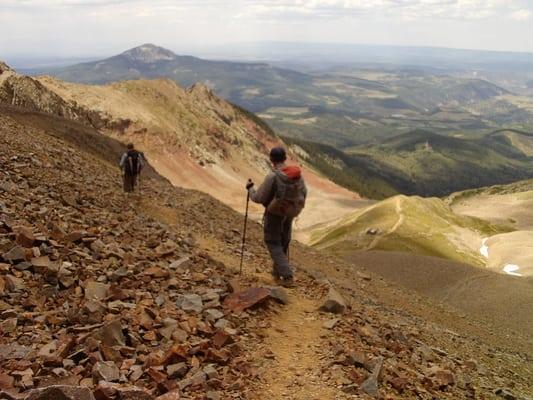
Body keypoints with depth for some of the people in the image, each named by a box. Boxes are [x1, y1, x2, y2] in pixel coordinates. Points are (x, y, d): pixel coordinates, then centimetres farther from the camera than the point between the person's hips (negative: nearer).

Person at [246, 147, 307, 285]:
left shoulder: (272, 177, -26)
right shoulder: (297, 173, -9)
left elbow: (258, 198, -19)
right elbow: (303, 193, 3)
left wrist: (250, 188, 0)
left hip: (274, 214, -6)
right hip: (289, 214, 6)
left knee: (273, 244, 6)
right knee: (283, 242, 22)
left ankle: (287, 275, -5)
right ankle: (277, 271, 36)